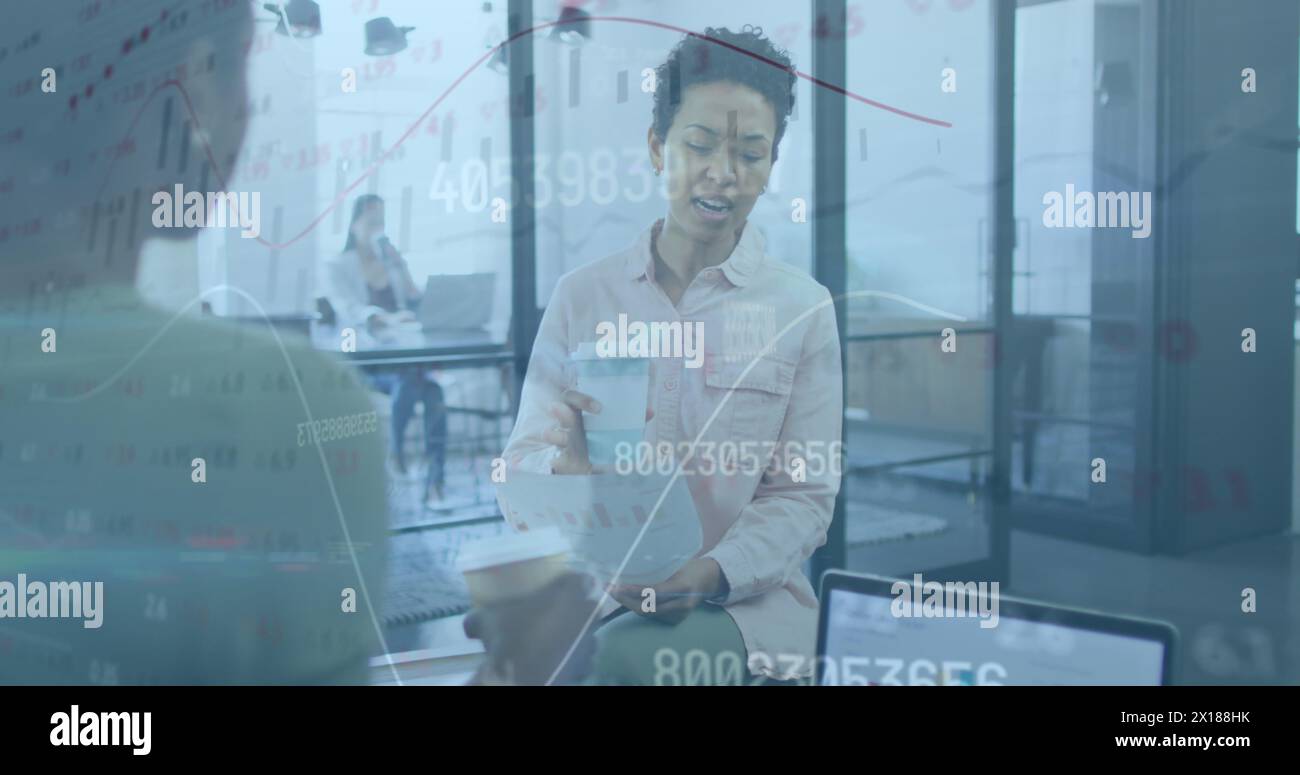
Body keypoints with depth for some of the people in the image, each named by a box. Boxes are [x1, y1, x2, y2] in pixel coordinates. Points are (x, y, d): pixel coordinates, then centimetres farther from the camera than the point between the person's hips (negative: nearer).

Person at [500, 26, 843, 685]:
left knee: (622, 654, -32)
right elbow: (520, 464, 2)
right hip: (598, 593, 2)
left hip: (743, 599, -1)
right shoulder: (582, 295, 7)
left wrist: (712, 572, -20)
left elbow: (804, 496, -1)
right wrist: (563, 468, -22)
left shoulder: (802, 308, 3)